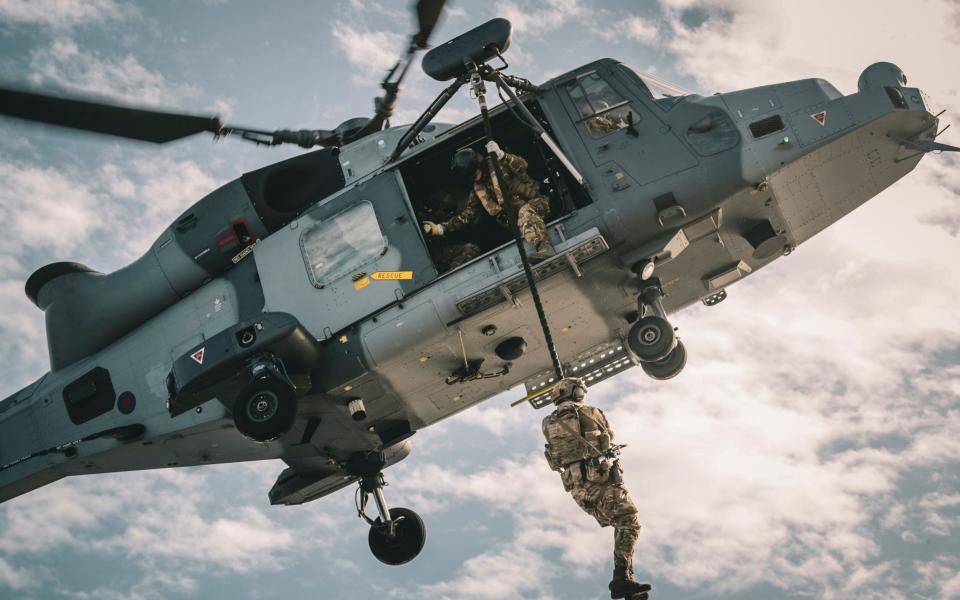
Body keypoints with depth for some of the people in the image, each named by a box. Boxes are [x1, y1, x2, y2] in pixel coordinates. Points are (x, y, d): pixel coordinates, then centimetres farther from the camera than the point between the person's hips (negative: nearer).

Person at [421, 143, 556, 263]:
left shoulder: (501, 165, 1)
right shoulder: (478, 191, 15)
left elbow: (522, 167, -16)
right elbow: (467, 214, 12)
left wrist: (501, 155, -32)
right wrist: (440, 228, 1)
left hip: (536, 203, -11)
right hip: (517, 220, 12)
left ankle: (543, 247, -64)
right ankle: (543, 248, -39)